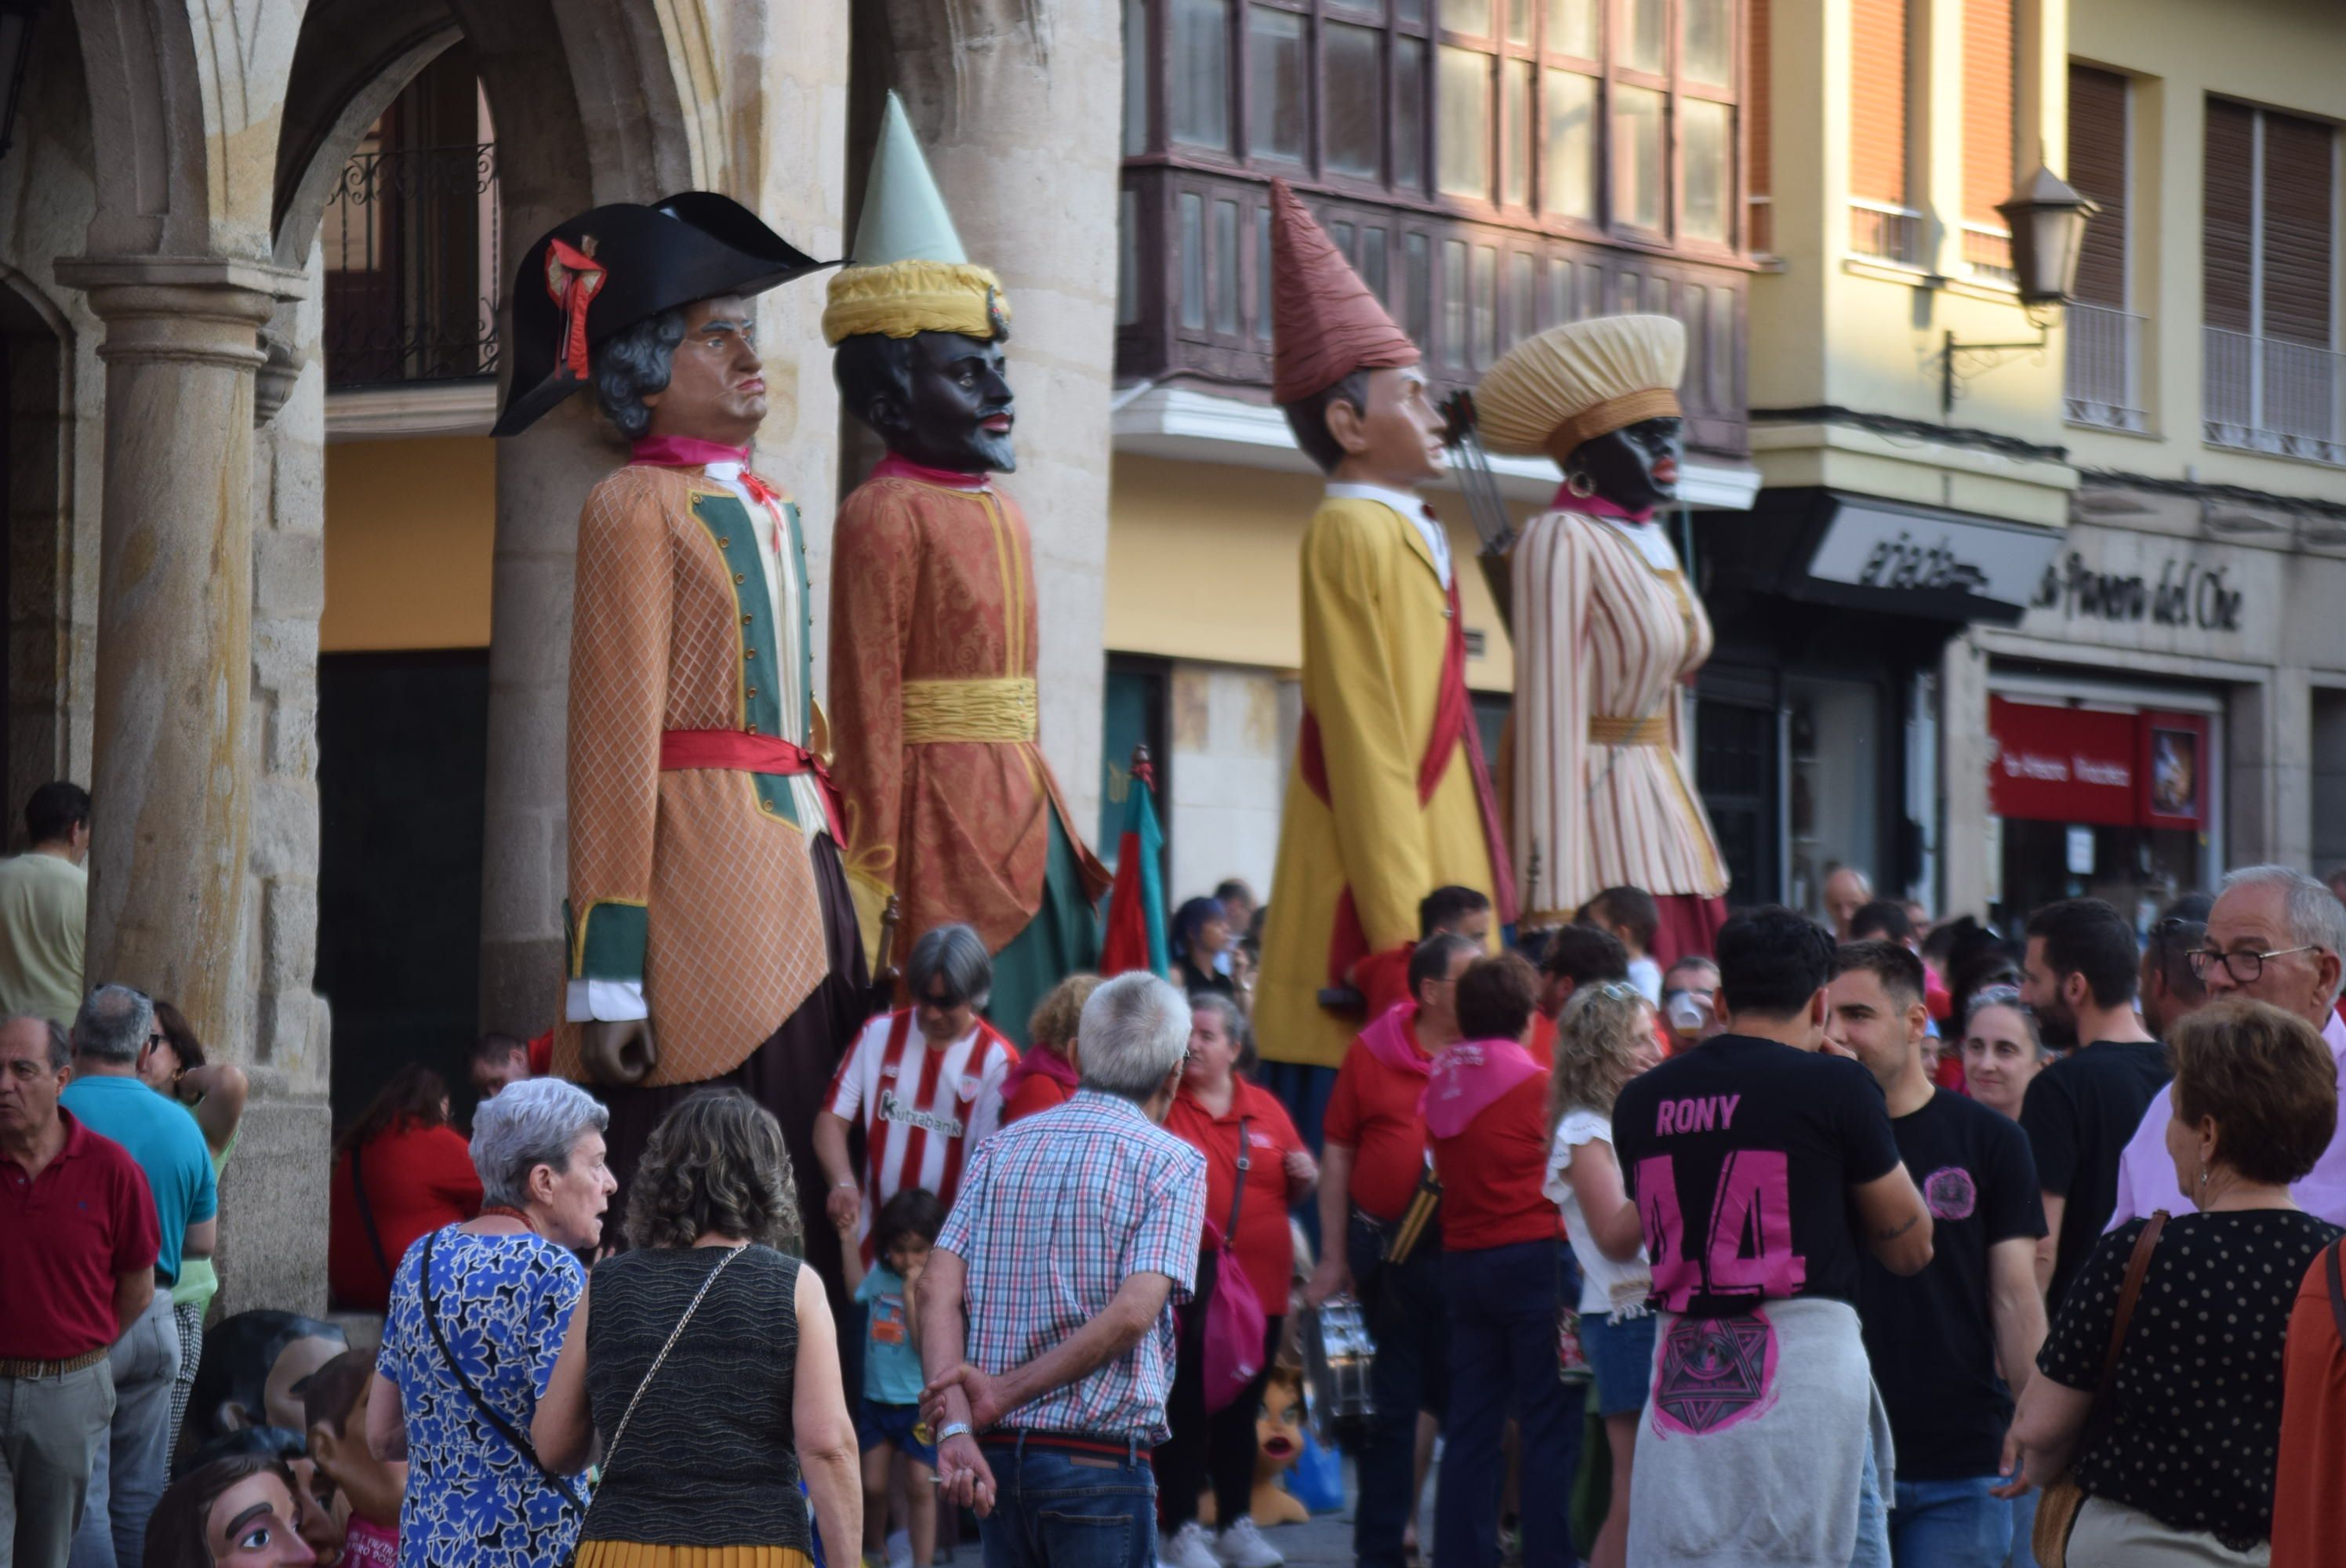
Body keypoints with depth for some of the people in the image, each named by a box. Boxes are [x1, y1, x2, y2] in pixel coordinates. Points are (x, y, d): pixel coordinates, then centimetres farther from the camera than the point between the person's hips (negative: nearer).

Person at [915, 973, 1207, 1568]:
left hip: (999, 1453, 6)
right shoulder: (1170, 1162, -4)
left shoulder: (1002, 1148, 11)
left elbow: (939, 1288, -2)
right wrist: (1004, 1393, -13)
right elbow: (1132, 1312, -17)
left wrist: (955, 1427, -12)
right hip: (1098, 1462, -6)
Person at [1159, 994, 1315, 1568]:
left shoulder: (1266, 1110, 11)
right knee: (1185, 1409, -4)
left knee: (1241, 1410, 13)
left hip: (1259, 1283, 5)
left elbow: (1294, 1192, 21)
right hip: (1185, 1283, -5)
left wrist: (1304, 1176, 0)